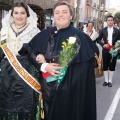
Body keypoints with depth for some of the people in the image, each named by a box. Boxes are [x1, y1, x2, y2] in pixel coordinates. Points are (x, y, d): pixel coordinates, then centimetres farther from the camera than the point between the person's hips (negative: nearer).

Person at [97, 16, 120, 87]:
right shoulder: (103, 30, 4)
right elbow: (98, 39, 7)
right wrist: (103, 45, -9)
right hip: (105, 51, 1)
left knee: (112, 66, 5)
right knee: (105, 66, 7)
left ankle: (110, 81, 15)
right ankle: (106, 80, 18)